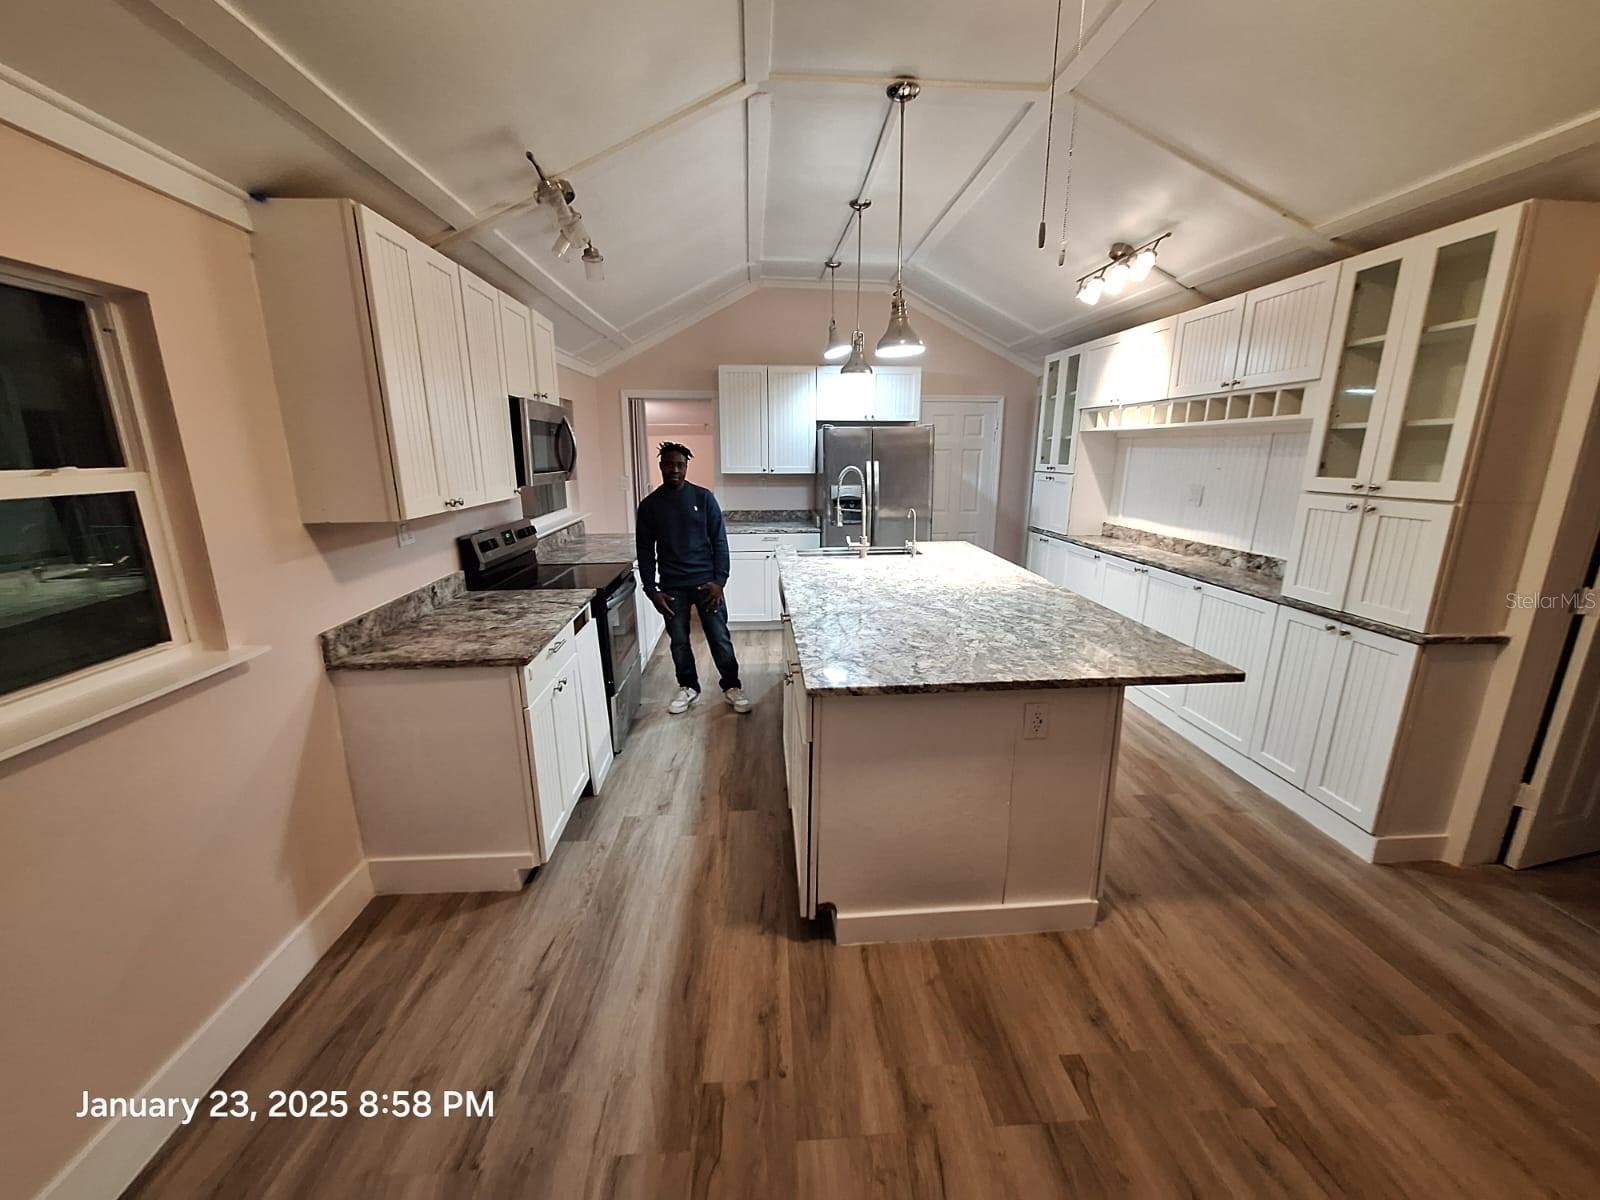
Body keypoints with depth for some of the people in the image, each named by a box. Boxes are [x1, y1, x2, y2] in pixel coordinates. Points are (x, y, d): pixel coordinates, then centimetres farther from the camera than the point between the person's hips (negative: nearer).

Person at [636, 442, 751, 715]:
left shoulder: (704, 498, -3)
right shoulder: (649, 505, 1)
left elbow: (719, 541, -2)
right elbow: (645, 551, 3)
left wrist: (719, 580, -10)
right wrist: (651, 589, -3)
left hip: (706, 581, -1)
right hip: (671, 586, 2)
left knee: (720, 638, 3)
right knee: (679, 641, 11)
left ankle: (732, 687, 19)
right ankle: (688, 687, 30)